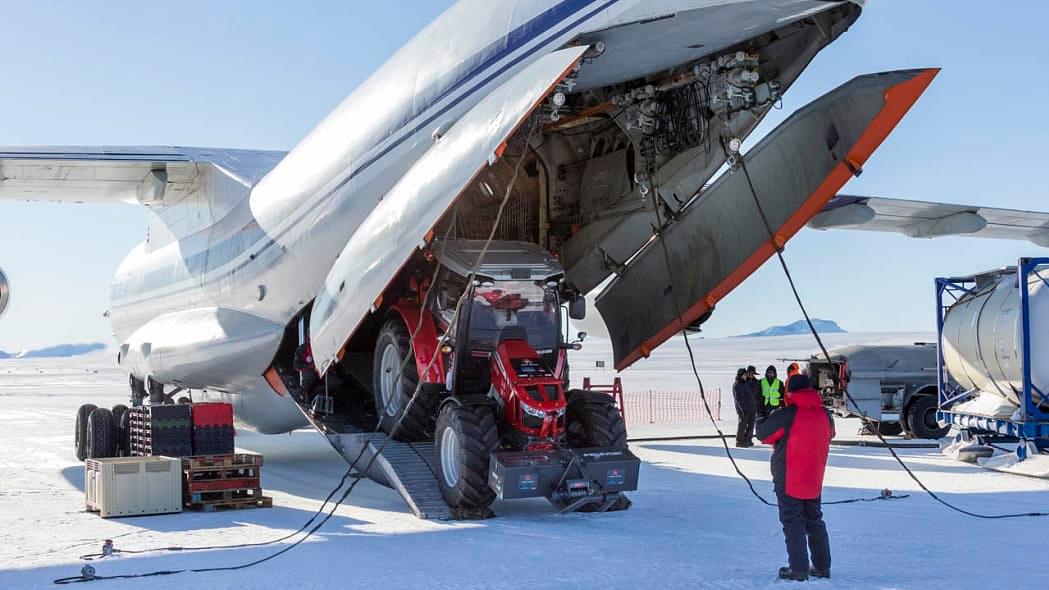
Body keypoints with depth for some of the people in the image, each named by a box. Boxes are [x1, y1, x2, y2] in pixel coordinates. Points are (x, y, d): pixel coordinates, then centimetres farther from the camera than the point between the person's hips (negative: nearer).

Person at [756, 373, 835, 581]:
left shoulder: (785, 415, -17)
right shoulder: (825, 415, 0)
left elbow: (763, 435, -6)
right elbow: (830, 434, 19)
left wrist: (766, 420, 13)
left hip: (788, 480, -5)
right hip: (814, 479, 5)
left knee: (793, 523, 1)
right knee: (815, 521, 17)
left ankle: (799, 569, -2)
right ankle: (822, 566, 19)